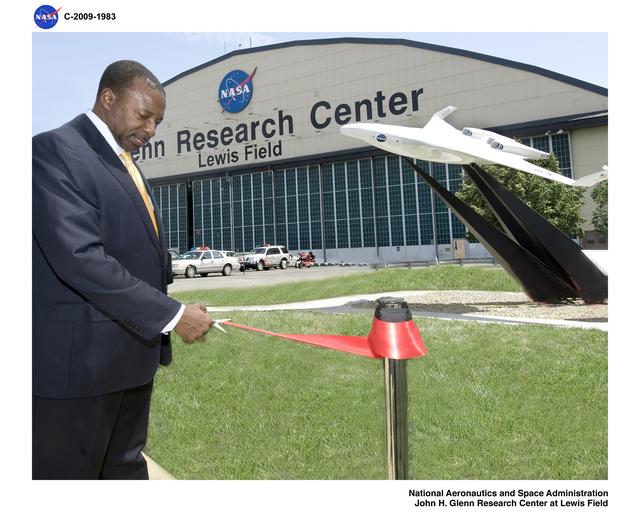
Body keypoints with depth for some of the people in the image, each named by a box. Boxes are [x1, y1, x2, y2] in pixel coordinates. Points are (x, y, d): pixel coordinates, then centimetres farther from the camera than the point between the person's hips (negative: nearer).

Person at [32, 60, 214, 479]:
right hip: (81, 354, -8)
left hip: (133, 350, 8)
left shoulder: (125, 162, 15)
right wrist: (172, 315, -22)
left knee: (126, 466, 21)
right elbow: (79, 257, -24)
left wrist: (155, 332, 11)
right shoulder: (56, 149, -13)